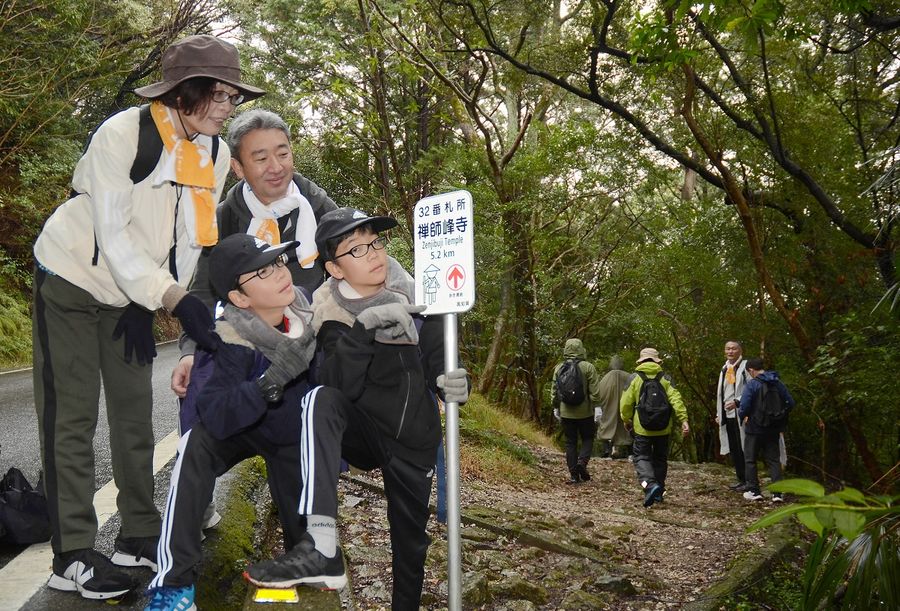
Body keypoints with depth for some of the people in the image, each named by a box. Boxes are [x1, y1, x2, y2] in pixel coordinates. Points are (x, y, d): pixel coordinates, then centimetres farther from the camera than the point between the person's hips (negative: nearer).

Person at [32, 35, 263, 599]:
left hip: (133, 293, 6)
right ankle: (72, 555, -1)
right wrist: (176, 299, -37)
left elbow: (191, 237, -2)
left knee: (135, 412, 7)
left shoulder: (217, 155, -5)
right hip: (71, 282, -6)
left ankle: (139, 535, 17)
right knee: (71, 417, -5)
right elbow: (112, 234, -29)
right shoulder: (123, 134, -25)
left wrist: (156, 304, -10)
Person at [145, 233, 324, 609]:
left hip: (294, 435, 3)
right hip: (241, 430, -3)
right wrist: (272, 380, -54)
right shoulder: (231, 342, -32)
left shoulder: (306, 309, -19)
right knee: (197, 441, -35)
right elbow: (215, 416, -45)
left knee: (302, 532, -4)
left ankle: (302, 558, 40)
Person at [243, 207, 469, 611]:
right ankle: (321, 548, -42)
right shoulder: (331, 313, -11)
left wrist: (453, 385, -29)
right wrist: (363, 328, -40)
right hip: (363, 432, -2)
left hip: (414, 441, 2)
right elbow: (342, 386, -26)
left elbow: (439, 369, -6)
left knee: (410, 539, 5)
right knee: (320, 400, -31)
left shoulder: (416, 301, -8)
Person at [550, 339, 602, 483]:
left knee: (570, 442, 7)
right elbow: (594, 390, -11)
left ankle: (574, 475, 6)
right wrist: (597, 407, -5)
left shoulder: (559, 367, 2)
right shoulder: (588, 367, -8)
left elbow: (554, 390, 7)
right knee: (587, 439, 13)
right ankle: (582, 461, -10)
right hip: (585, 412, -3)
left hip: (566, 412, 3)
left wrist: (555, 407, 16)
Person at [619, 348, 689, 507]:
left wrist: (627, 420, 13)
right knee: (660, 458, 16)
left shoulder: (634, 379, -3)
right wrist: (683, 419, -12)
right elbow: (676, 399, -10)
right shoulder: (665, 379, 2)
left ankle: (650, 484, -23)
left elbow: (625, 403, -3)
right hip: (663, 428, 3)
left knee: (642, 457, 3)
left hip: (642, 428, -3)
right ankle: (658, 493, 20)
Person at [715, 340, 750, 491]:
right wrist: (719, 413, 18)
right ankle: (741, 479, 19)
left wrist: (737, 402, -21)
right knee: (734, 450, 11)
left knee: (744, 449, -6)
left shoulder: (745, 366, -5)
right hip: (727, 415, 7)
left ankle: (749, 481, 0)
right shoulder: (725, 369, 18)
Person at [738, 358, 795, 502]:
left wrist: (742, 417, 2)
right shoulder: (778, 383, 3)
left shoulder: (752, 384, -13)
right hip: (774, 429, 5)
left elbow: (744, 406, -19)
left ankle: (753, 491, 9)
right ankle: (777, 492, 2)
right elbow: (790, 403, 6)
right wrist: (780, 419, 17)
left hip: (755, 428, -5)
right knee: (774, 460, 9)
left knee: (750, 459, 9)